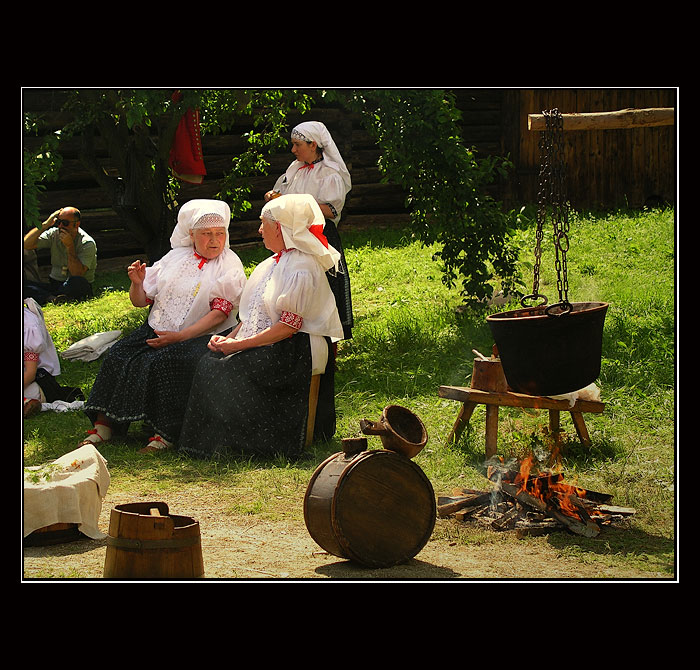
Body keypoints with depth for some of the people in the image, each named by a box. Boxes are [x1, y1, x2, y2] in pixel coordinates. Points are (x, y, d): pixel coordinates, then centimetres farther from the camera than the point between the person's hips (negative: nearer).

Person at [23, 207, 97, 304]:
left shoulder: (87, 244, -11)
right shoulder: (54, 234, 4)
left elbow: (77, 274, -22)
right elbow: (26, 244, -6)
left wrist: (70, 246, -24)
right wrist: (46, 224, -11)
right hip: (54, 285, 5)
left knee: (77, 282, -41)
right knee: (24, 283, -21)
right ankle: (52, 299, -40)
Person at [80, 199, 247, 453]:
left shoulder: (229, 267, 0)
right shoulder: (176, 258, 15)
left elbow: (219, 314, -11)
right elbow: (141, 301, 17)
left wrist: (178, 337, -20)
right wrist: (137, 283, -7)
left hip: (200, 336, -5)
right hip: (156, 329, 5)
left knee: (162, 363, -32)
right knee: (118, 355, -18)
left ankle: (165, 434, -29)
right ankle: (104, 423, -16)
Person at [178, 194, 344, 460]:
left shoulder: (302, 268, -13)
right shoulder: (272, 264, 18)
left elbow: (290, 325, -19)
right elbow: (252, 314, 20)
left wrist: (240, 344, -18)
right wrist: (229, 339, 2)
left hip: (295, 350, -9)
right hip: (264, 345, 9)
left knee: (231, 371, -24)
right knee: (209, 362, -11)